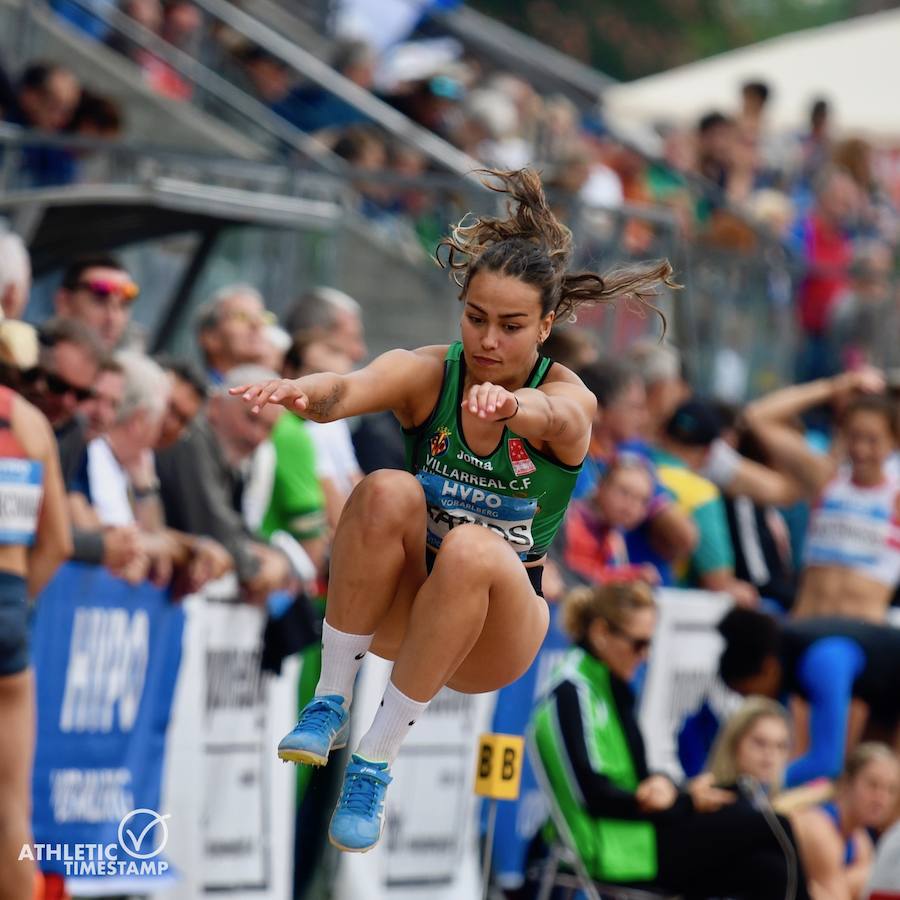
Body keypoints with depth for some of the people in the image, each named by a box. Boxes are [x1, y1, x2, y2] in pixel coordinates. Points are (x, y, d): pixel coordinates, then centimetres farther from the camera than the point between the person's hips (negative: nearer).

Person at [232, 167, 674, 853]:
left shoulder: (570, 399, -14)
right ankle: (332, 700, -21)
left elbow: (551, 416, -40)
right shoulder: (426, 373, -10)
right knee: (388, 492, -31)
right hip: (400, 609, 1)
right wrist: (303, 392, -58)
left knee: (474, 550, -36)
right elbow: (348, 390, -33)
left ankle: (376, 761, -30)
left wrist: (508, 403, -65)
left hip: (496, 631, -1)